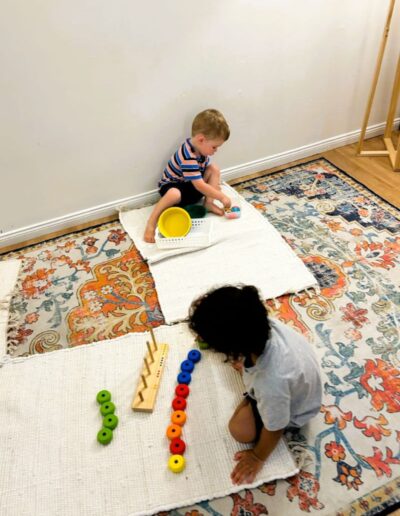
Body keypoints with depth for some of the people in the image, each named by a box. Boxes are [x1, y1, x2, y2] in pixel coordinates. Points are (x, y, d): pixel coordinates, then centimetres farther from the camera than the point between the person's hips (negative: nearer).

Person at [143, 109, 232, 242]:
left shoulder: (199, 147, -9)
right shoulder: (188, 157, -35)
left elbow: (207, 166, 7)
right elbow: (200, 186, -34)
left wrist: (214, 183, -6)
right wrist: (222, 197, -27)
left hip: (191, 185, 8)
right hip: (171, 185, -8)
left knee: (214, 169, -6)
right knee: (175, 194, -42)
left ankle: (208, 203, -8)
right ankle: (152, 220, -26)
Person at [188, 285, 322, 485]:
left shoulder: (271, 383, -48)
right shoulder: (261, 326, -33)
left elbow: (274, 429, -27)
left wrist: (258, 457, -7)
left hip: (293, 409, -5)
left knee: (240, 430, -9)